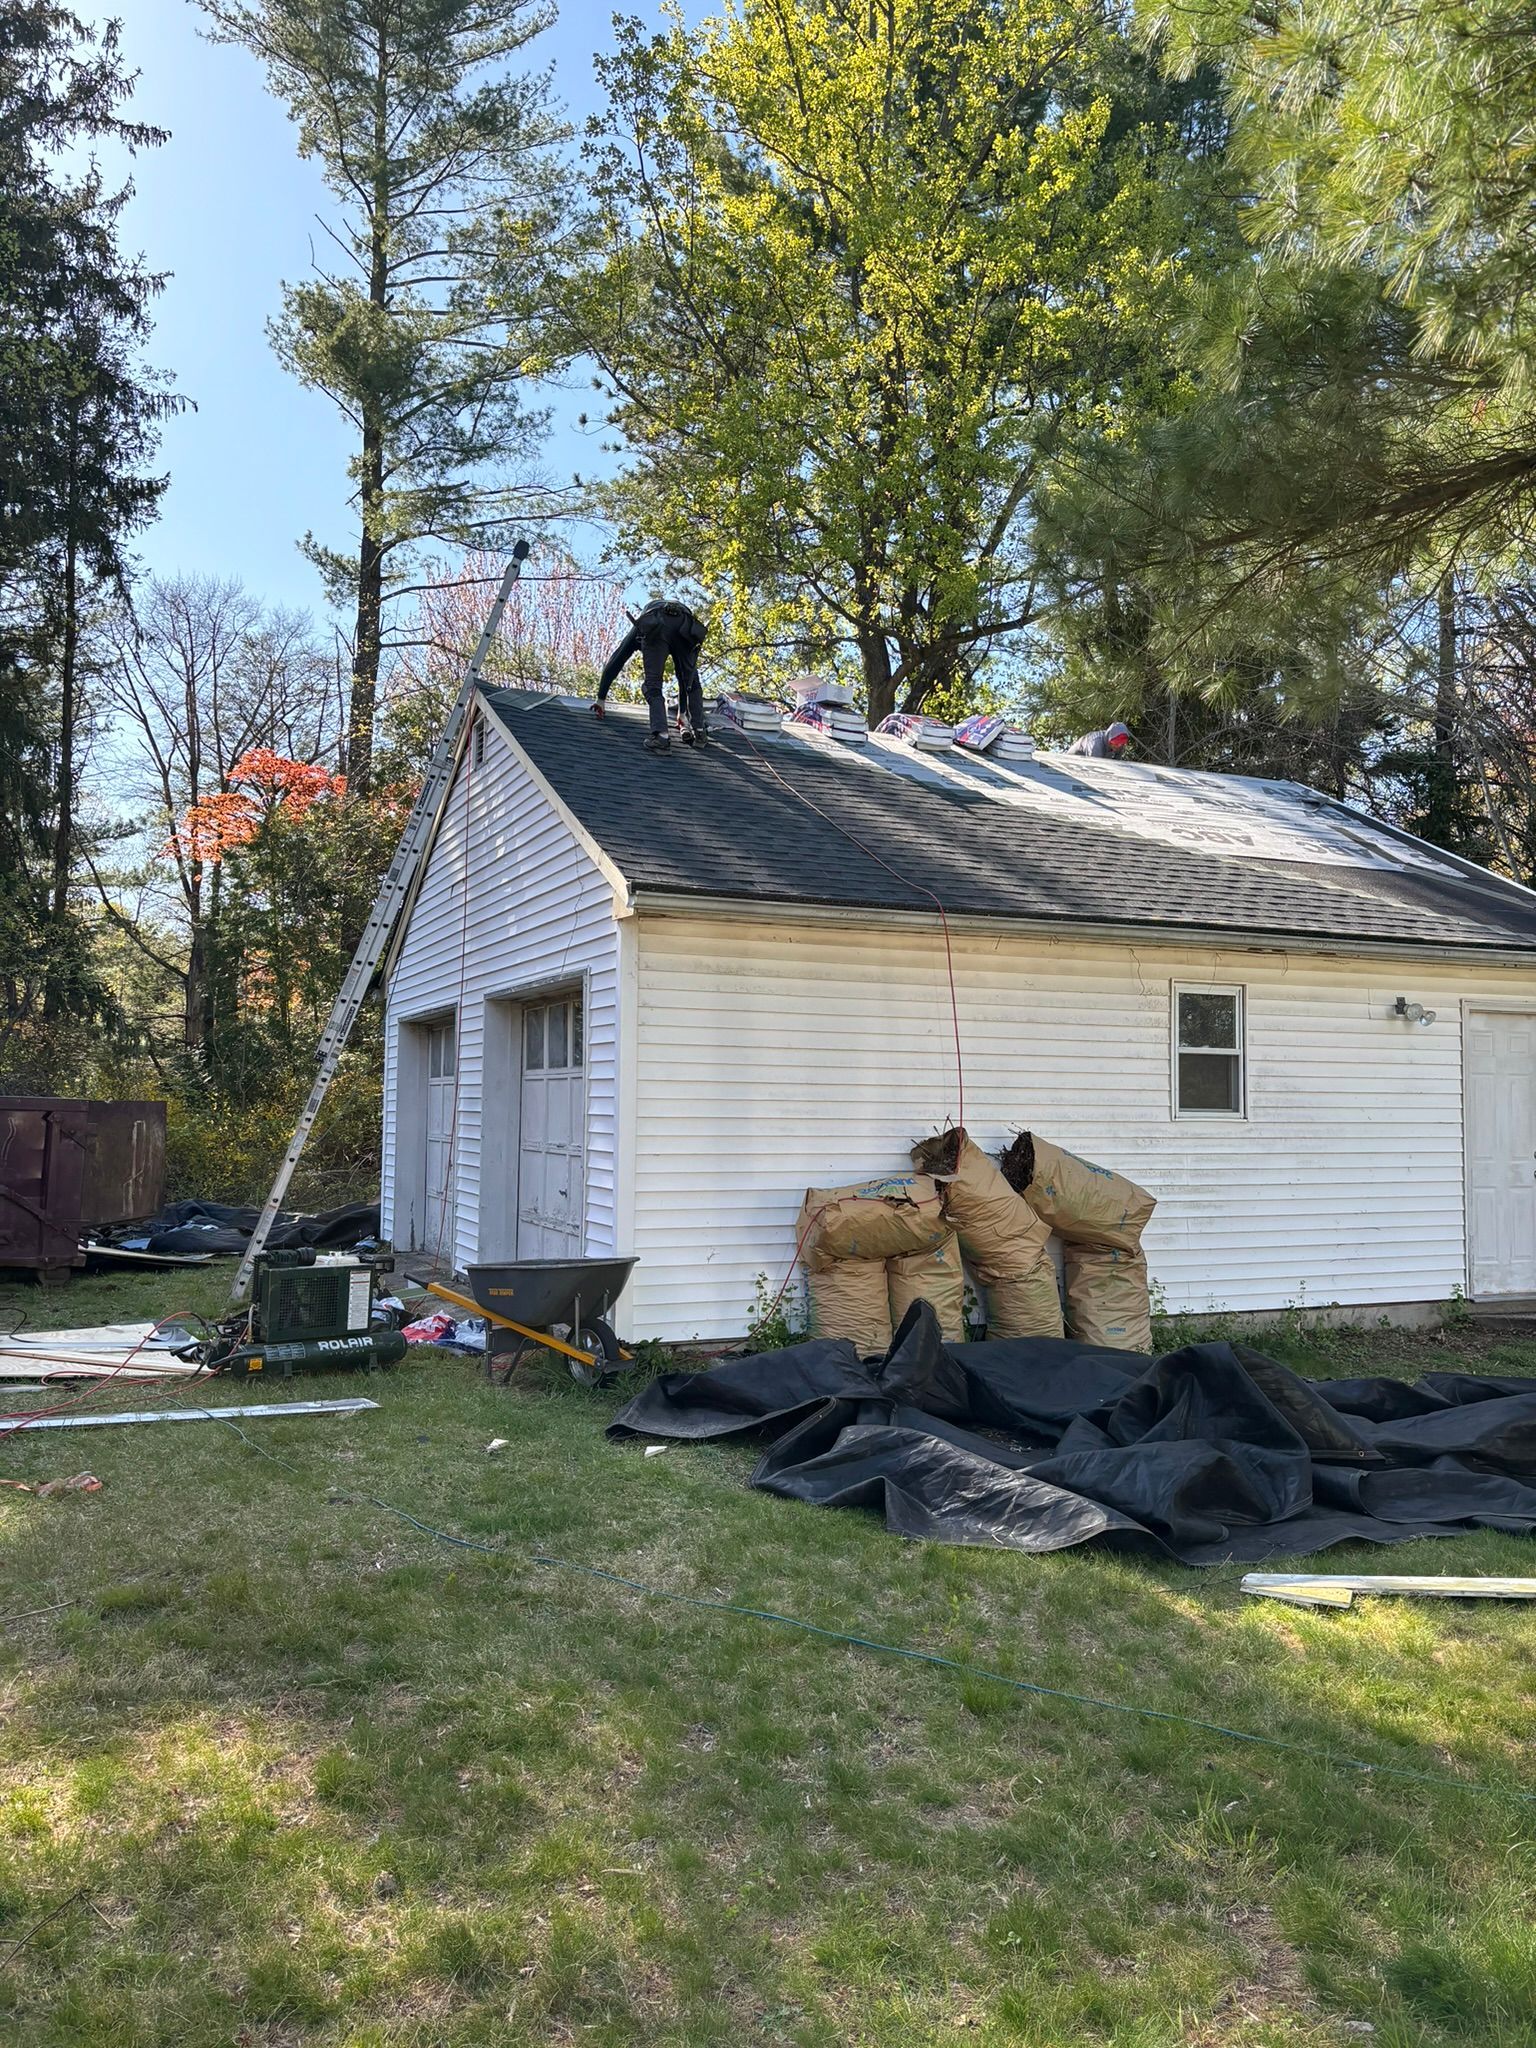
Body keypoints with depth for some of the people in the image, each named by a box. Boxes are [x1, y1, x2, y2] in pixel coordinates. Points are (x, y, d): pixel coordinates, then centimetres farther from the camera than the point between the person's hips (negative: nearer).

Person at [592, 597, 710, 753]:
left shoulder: (638, 629, 43)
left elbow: (614, 663, 39)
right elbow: (684, 677, 51)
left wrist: (601, 699, 43)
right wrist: (682, 713, 59)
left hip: (653, 626, -2)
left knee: (653, 686, 2)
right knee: (693, 684, 22)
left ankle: (661, 737, -17)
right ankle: (699, 733, 13)